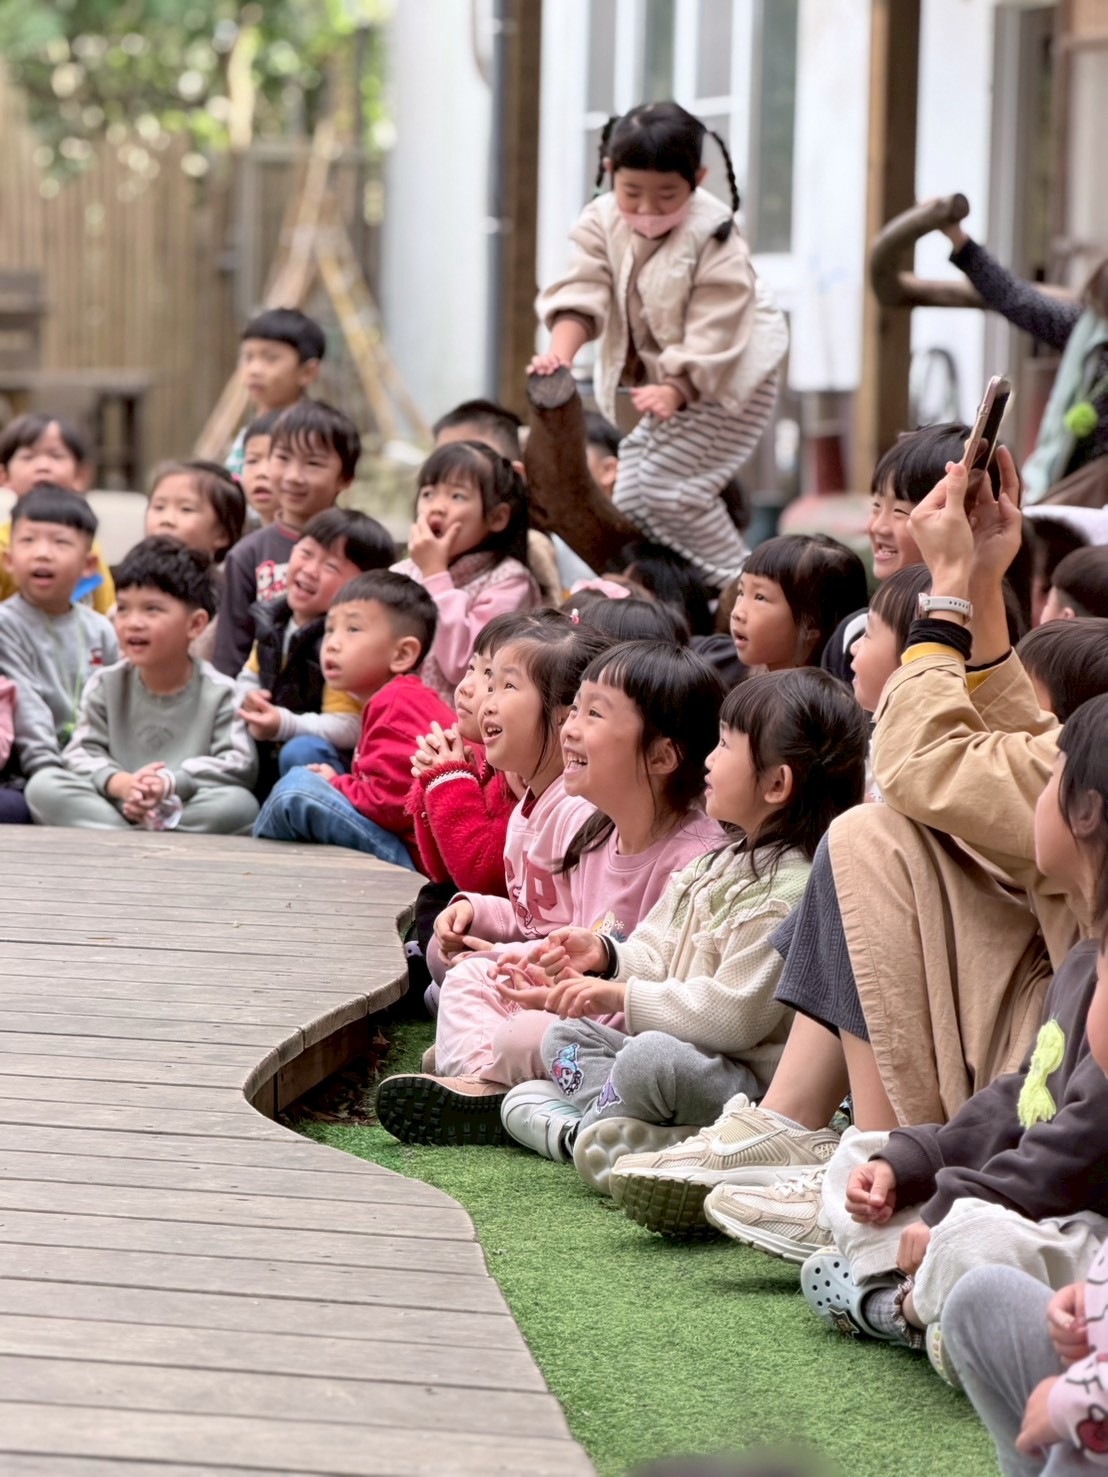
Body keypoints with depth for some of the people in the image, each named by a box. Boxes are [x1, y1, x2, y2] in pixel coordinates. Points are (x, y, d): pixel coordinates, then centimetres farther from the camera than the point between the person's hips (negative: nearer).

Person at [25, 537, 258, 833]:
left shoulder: (220, 693, -1)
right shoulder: (106, 685, 8)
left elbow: (239, 765, -11)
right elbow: (82, 753, 0)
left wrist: (171, 783, -24)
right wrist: (122, 784, -23)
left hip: (185, 807, -2)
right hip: (113, 806, 2)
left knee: (240, 805, -32)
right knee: (42, 785, -20)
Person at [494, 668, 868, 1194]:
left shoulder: (788, 891, -19)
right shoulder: (721, 867, 13)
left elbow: (736, 1014, -24)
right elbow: (664, 963, 19)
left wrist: (624, 998, -20)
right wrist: (606, 956, -1)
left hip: (753, 1085, -11)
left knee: (650, 1058, -35)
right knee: (567, 1037, 14)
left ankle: (580, 1127, -10)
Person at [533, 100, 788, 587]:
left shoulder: (713, 240, -24)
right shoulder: (603, 223, -8)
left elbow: (713, 336, -27)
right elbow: (583, 292, -17)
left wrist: (674, 392, -40)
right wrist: (561, 352, -36)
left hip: (727, 378, -7)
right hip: (661, 379, 7)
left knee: (669, 489, -18)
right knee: (630, 497, 4)